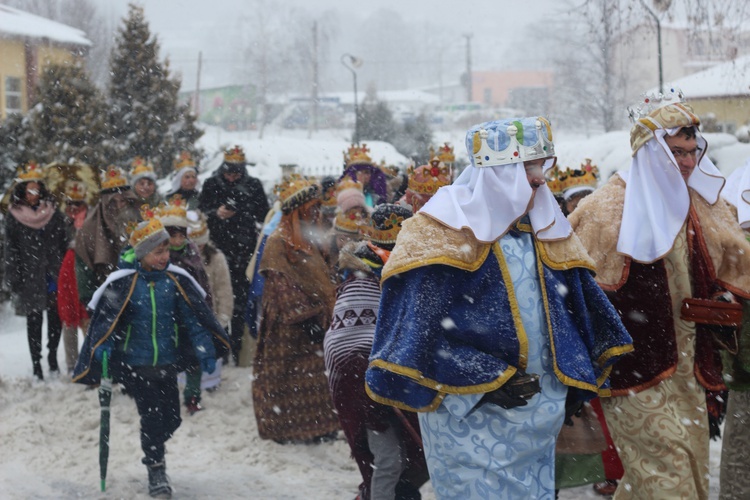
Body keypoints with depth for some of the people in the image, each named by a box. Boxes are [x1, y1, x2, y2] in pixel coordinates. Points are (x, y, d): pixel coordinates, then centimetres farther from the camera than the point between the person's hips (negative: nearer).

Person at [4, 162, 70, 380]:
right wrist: (13, 281, -4)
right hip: (30, 278, -1)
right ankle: (37, 364, 8)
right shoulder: (14, 217, 2)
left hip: (54, 275, 1)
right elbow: (10, 252, 1)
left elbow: (64, 246, 5)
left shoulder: (54, 213, 5)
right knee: (34, 321, 2)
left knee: (56, 318, 2)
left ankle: (52, 357, 20)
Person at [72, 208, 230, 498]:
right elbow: (105, 319, -7)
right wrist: (102, 347, -23)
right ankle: (156, 470, 10)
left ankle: (153, 450, 39)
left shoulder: (175, 281, -2)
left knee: (171, 418, 8)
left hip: (167, 363, 4)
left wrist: (206, 352, -2)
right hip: (134, 364, -4)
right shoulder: (123, 283, -11)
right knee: (153, 415, -8)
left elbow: (194, 318, 3)